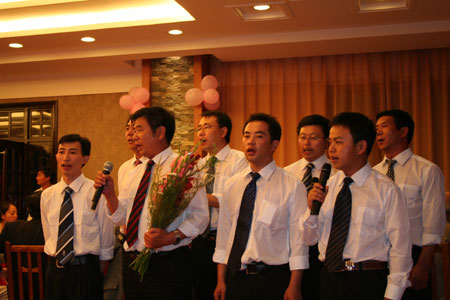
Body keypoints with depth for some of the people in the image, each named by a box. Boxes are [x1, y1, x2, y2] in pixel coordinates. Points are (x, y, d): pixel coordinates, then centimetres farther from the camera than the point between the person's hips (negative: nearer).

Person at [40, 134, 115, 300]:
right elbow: (48, 236, 14)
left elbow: (106, 240, -4)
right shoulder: (47, 195, 6)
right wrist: (55, 264, 8)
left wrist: (98, 273, 2)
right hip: (54, 269, 4)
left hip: (85, 270, -4)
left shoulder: (96, 192, -9)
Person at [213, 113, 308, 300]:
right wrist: (221, 281, 6)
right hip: (235, 276, 4)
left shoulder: (292, 186, -7)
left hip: (273, 280, -3)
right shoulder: (231, 185, 7)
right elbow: (224, 233, 8)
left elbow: (298, 239, -8)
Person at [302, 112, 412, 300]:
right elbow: (310, 239, 10)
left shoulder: (386, 190, -9)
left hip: (367, 284, -4)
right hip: (329, 279, 4)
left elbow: (400, 248, -9)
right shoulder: (326, 186, 6)